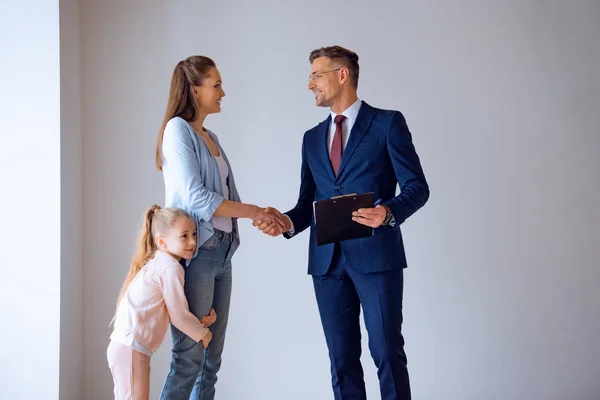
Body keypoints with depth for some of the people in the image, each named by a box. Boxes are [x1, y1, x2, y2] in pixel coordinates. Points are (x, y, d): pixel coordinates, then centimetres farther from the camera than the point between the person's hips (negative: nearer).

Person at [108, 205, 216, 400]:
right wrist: (202, 333, 7)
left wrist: (201, 320, 5)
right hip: (132, 349, -10)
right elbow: (179, 316, -9)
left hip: (121, 345, 10)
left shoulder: (155, 263, 18)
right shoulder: (171, 267, -12)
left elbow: (173, 312, 21)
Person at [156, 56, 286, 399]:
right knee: (189, 356, -8)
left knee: (211, 358, 8)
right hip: (194, 253, -8)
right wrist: (253, 211, -10)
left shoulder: (210, 137, 17)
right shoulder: (178, 130, -7)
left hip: (221, 252, 8)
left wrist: (261, 217, 1)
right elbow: (196, 198, -15)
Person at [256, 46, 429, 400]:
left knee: (388, 354, -4)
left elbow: (417, 186, -4)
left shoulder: (387, 123, 1)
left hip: (375, 255, -5)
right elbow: (308, 203, 17)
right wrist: (288, 222, -4)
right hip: (327, 260, 5)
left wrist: (389, 213, -23)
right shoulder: (312, 138, 18)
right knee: (342, 358, 7)